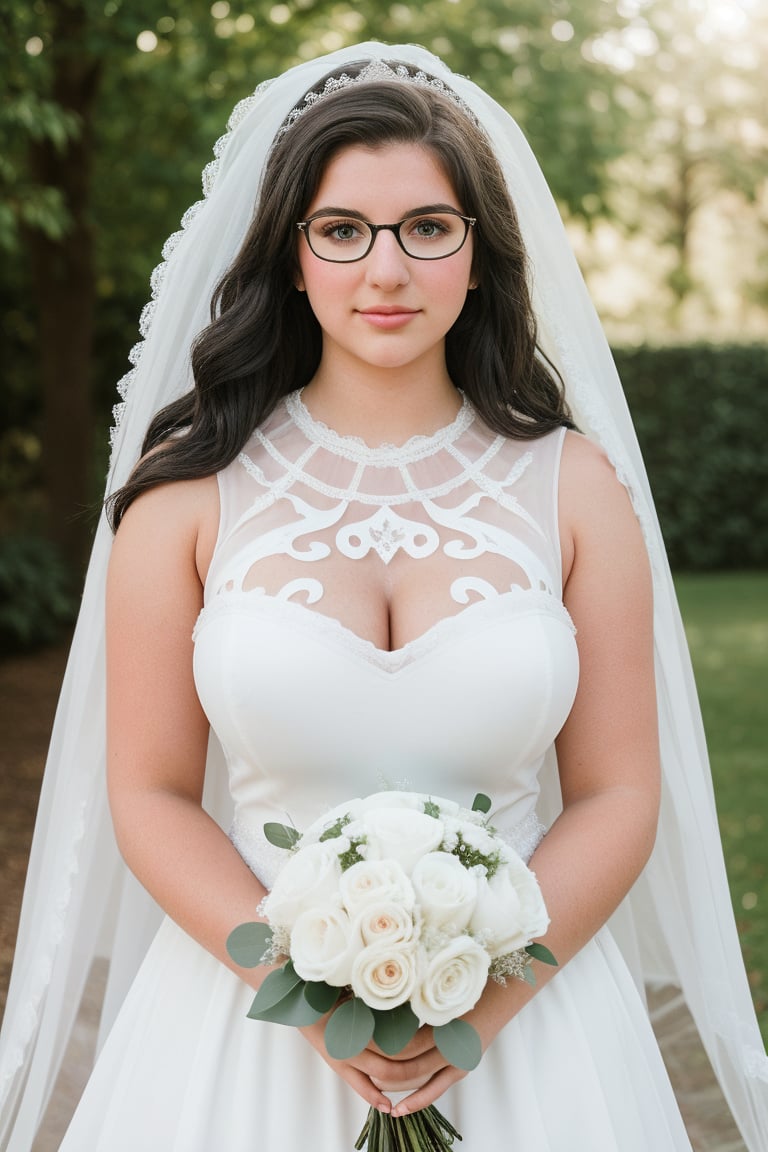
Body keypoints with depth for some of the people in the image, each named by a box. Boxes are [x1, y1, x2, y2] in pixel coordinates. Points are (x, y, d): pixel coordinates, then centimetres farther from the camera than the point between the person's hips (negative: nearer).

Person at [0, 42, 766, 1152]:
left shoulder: (574, 483, -2)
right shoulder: (191, 486, -4)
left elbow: (618, 794, -2)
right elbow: (150, 791, -3)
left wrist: (484, 995, -14)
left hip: (529, 1021, 1)